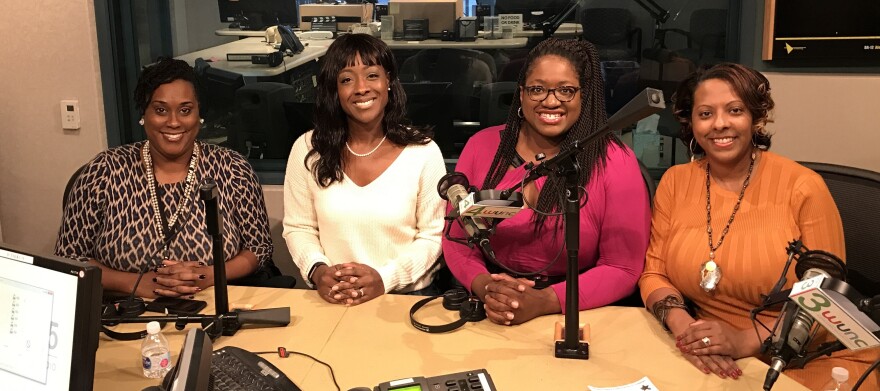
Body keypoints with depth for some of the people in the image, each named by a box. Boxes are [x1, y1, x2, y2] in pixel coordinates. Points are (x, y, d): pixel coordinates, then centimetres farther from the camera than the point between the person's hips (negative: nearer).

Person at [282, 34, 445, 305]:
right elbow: (298, 228, 9)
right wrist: (317, 271, -9)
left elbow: (433, 236, 1)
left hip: (408, 296, -1)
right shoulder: (307, 150, 3)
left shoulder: (423, 151, -2)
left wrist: (386, 279, -11)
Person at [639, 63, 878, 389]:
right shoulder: (675, 182, 3)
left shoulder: (803, 187, -7)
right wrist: (683, 326, -17)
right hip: (717, 363, 3)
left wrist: (747, 340, -22)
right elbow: (654, 272, 3)